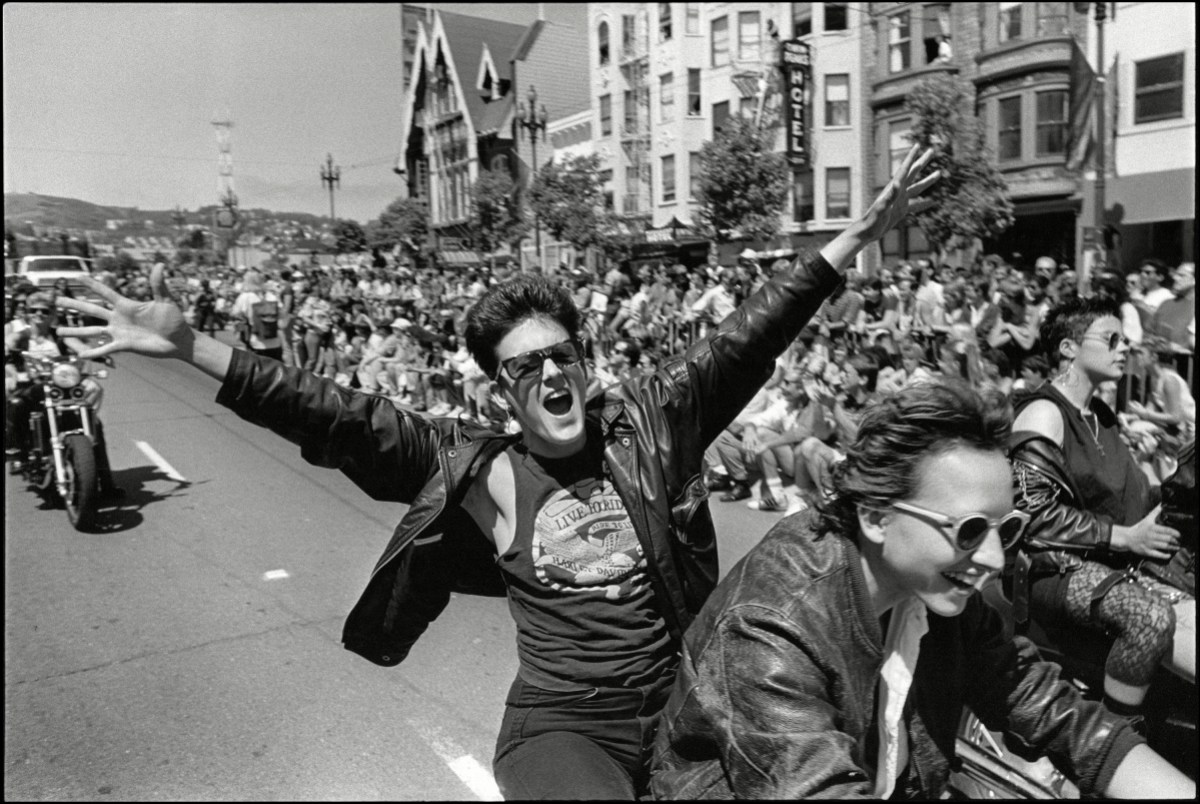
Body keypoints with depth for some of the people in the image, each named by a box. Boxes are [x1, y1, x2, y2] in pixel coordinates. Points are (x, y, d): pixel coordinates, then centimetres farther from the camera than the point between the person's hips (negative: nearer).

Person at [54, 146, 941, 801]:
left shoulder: (648, 421, -1)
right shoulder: (471, 466, -4)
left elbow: (745, 339, -2)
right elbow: (344, 420, -8)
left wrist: (859, 234, -3)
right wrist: (192, 348, -13)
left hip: (684, 700, 4)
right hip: (563, 724, -3)